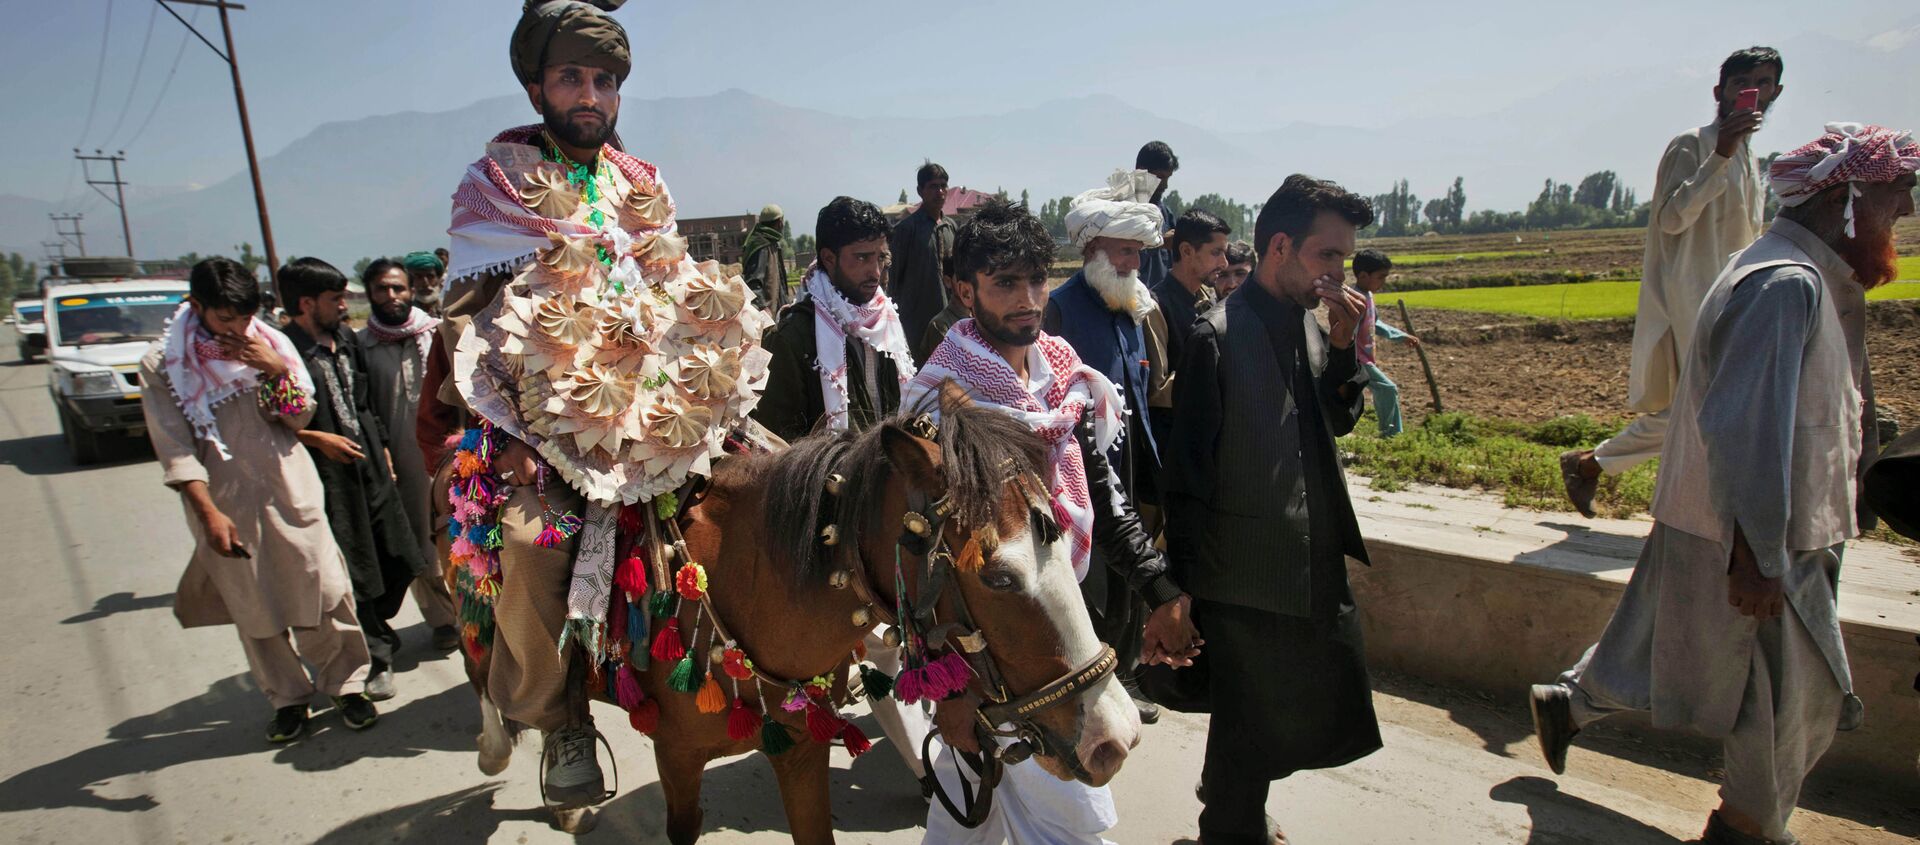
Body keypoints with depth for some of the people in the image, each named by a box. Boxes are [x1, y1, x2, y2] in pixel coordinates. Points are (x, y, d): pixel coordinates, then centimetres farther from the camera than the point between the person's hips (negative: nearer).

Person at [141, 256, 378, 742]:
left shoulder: (271, 345, 3)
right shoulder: (163, 364, -3)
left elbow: (301, 418, 3)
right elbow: (175, 449, -6)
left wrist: (275, 371, -13)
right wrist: (209, 512, -14)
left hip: (291, 493, 1)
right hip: (226, 506, -1)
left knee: (323, 593, 2)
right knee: (254, 610, 7)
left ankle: (346, 685, 18)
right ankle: (287, 699, 24)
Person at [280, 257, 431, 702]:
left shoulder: (347, 341, 11)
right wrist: (317, 438, -17)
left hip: (369, 465, 7)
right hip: (327, 474, -7)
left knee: (398, 561, 11)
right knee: (352, 572, 2)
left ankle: (373, 629, 34)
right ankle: (379, 654, 16)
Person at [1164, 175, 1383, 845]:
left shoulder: (1309, 324, 5)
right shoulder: (1219, 337, -17)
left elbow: (1340, 422, 15)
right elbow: (1188, 472, -15)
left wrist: (1344, 347, -2)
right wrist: (1186, 582, -12)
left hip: (1317, 566, 8)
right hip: (1248, 581, -8)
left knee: (1333, 712, 19)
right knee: (1250, 726, 7)